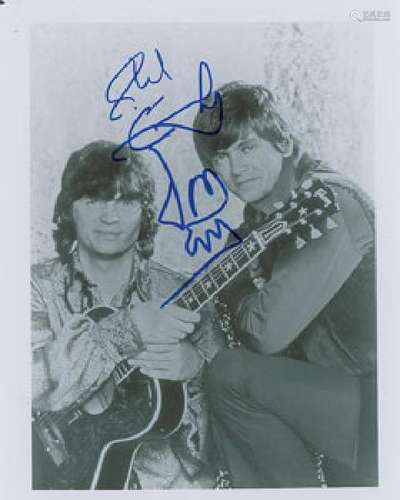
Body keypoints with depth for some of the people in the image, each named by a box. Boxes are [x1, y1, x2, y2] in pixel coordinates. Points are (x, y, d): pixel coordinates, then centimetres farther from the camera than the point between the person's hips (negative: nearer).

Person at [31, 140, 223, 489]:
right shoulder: (40, 287, -3)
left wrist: (197, 365, -16)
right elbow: (37, 385, -17)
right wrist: (123, 331, -24)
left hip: (165, 473, 1)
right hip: (64, 474, -1)